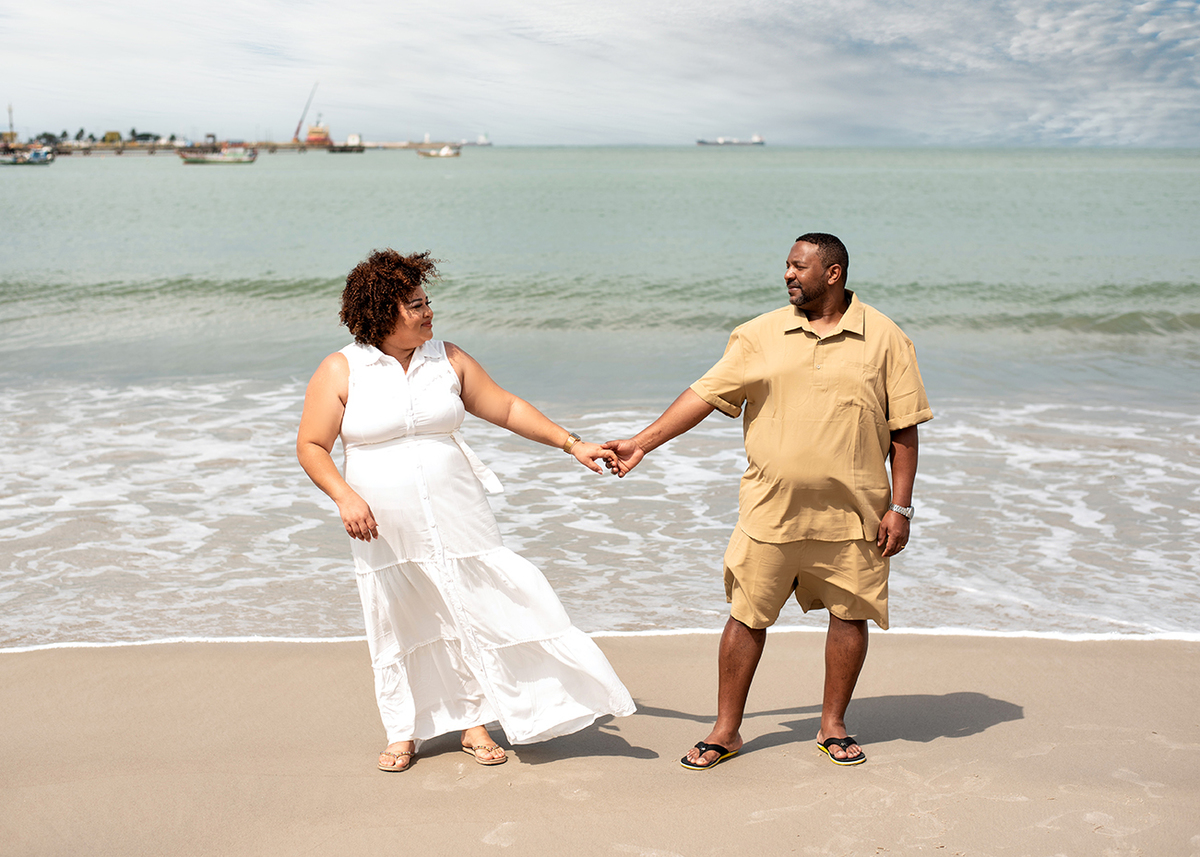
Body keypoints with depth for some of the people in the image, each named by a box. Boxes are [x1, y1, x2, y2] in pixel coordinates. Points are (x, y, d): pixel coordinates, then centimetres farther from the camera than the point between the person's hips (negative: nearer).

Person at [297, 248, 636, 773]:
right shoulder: (340, 372, -5)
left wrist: (570, 443, 4)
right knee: (397, 626, 8)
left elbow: (506, 409, 8)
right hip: (384, 529, -2)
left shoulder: (447, 360, 3)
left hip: (455, 518, 2)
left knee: (472, 612, 4)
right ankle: (403, 733, 25)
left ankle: (474, 722, 20)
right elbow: (311, 446, -5)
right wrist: (346, 498, -20)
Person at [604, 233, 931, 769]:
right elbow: (706, 394, 4)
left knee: (849, 614, 8)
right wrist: (642, 442, -1)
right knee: (748, 615, 4)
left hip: (852, 513, 0)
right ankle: (726, 731, 16)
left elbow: (904, 429, 0)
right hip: (771, 510, 1)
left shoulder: (884, 338, -1)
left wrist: (900, 508, -4)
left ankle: (833, 726, 26)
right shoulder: (760, 336, 3)